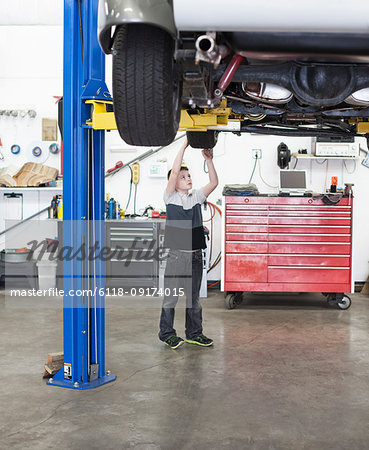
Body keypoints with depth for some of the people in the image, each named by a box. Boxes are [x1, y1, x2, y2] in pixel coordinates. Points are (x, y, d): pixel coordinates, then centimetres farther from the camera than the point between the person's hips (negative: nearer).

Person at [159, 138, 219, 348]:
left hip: (195, 254, 5)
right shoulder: (171, 197, -2)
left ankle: (194, 333, 22)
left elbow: (214, 183, 4)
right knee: (171, 295, 2)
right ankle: (167, 333, 13)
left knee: (194, 296, 12)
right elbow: (174, 171, -13)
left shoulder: (196, 197, 11)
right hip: (177, 254, -4)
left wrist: (209, 160, -6)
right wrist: (184, 146, -13)